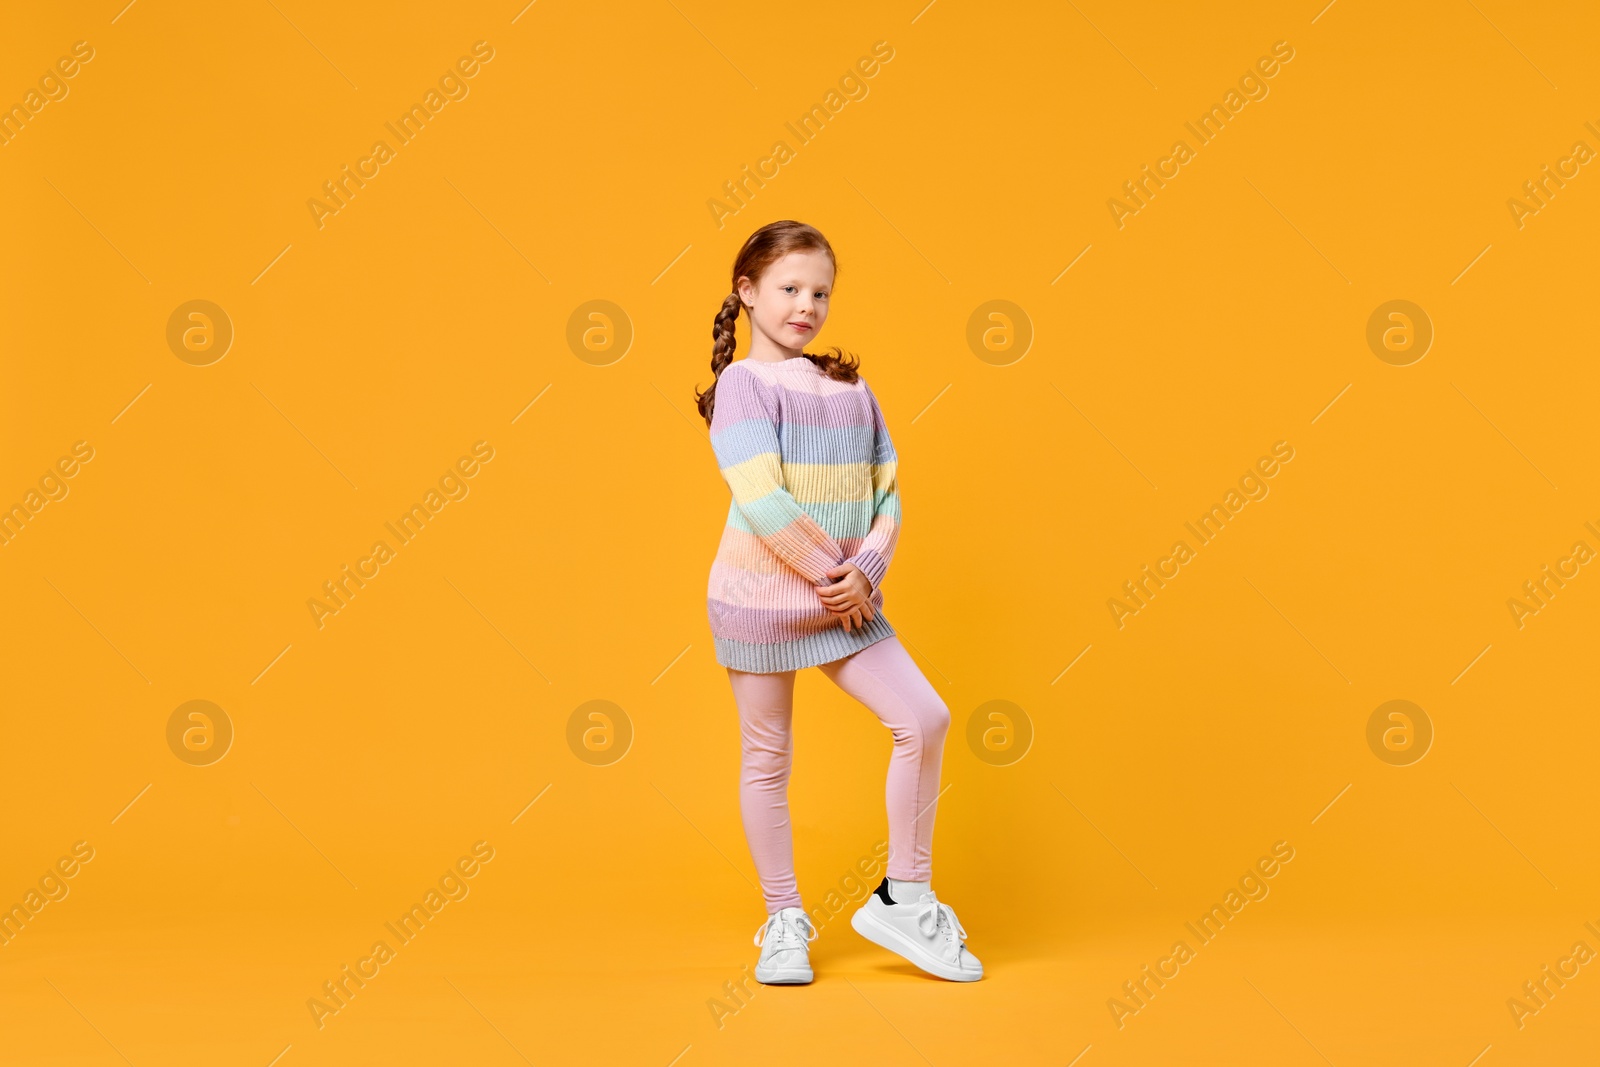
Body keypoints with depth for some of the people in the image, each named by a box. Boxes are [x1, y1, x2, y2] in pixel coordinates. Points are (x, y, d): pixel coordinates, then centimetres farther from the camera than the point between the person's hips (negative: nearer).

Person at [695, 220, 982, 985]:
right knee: (767, 758, 6)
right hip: (761, 598, -5)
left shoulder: (851, 388, 10)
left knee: (924, 720, -5)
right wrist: (834, 575, -14)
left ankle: (904, 900, 9)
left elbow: (887, 492, 6)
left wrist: (868, 569, -11)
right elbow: (763, 501, -18)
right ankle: (784, 921, 21)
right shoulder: (743, 383, -8)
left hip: (844, 601, 5)